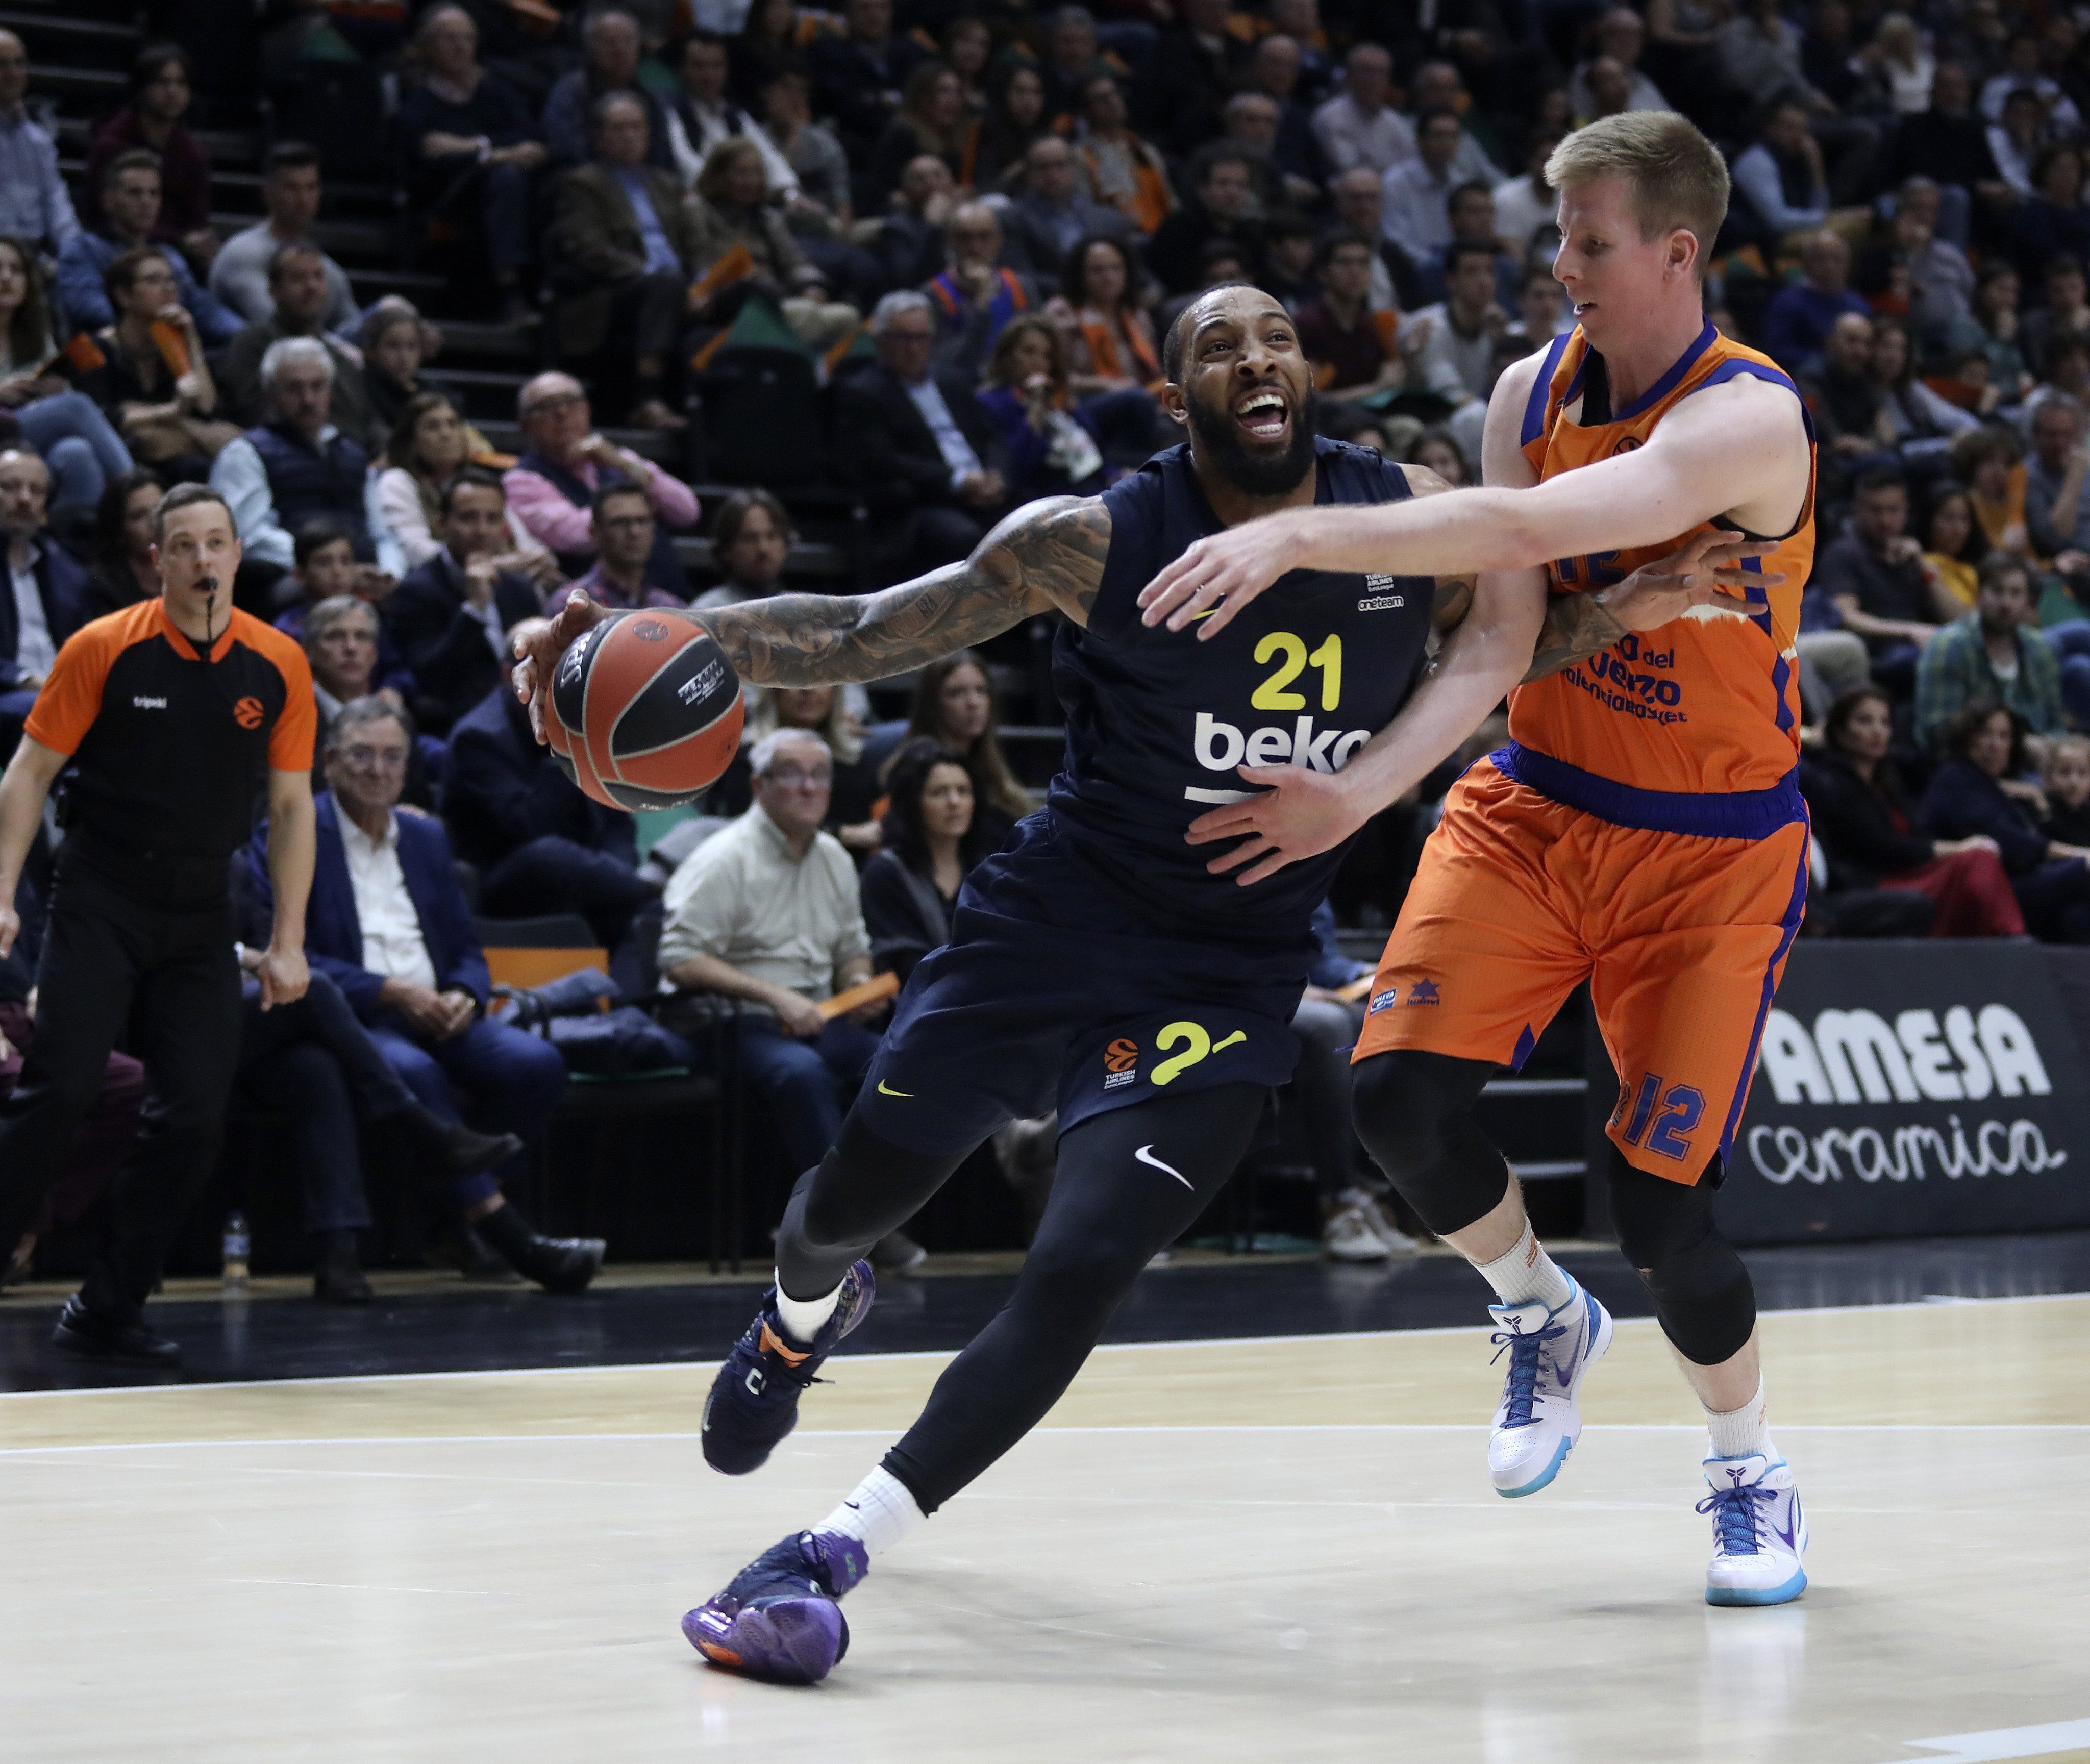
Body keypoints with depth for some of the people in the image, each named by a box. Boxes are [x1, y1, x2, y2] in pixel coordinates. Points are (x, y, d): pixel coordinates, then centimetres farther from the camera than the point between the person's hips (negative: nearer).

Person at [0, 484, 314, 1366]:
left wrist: (287, 943, 2)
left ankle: (106, 1311, 7)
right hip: (99, 903, -3)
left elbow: (291, 806, 7)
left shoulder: (278, 665, 1)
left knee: (194, 1116, -4)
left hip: (201, 920, 3)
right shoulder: (102, 648, -6)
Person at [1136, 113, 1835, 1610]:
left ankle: (1753, 1474, 21)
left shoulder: (1748, 419, -23)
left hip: (1710, 852, -5)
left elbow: (1526, 530, -37)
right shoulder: (1532, 391, -2)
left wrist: (1302, 536, -41)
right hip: (1535, 808, 5)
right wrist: (1359, 791, -22)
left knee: (1661, 1206, -8)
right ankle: (1545, 1318, 17)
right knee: (1401, 1097, -14)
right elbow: (1498, 643, -9)